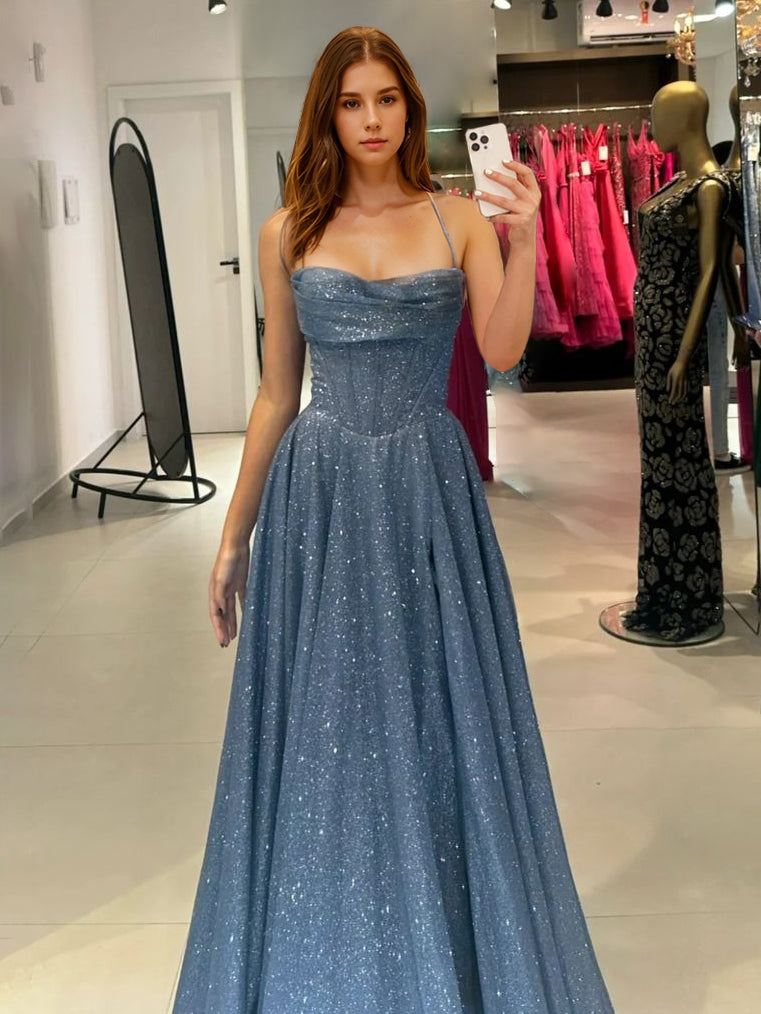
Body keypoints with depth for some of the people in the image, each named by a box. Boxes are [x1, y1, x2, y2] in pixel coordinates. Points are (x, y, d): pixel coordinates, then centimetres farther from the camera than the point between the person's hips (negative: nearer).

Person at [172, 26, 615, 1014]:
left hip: (428, 493, 0)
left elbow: (503, 351, -11)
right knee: (322, 725, 5)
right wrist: (234, 536, 8)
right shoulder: (290, 232, 5)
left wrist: (524, 240, -25)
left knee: (439, 719, 6)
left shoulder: (459, 220, 3)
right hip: (318, 494, 1)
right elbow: (276, 393, 8)